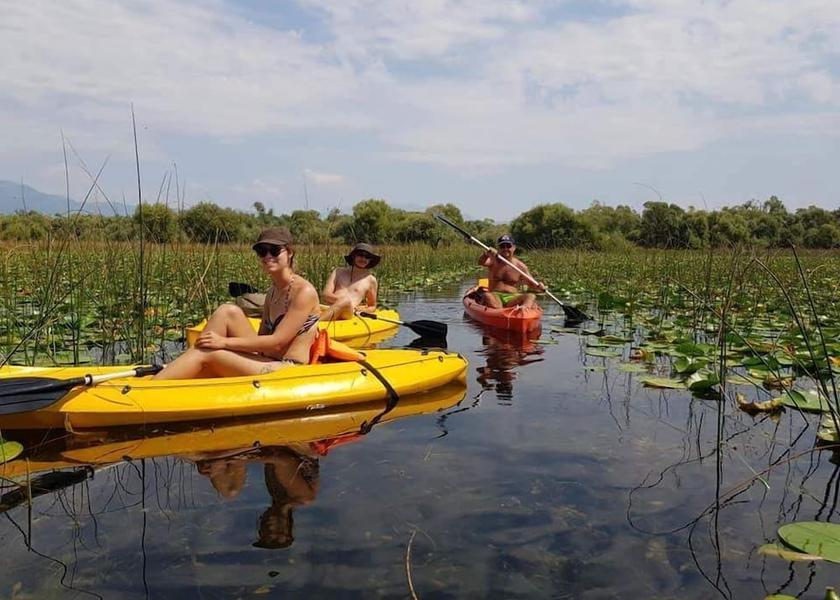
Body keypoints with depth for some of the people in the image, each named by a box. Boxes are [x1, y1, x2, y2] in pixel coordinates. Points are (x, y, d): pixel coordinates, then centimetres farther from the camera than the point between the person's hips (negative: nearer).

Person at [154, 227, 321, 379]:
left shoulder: (304, 291, -12)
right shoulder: (272, 292, 14)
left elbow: (277, 342, -17)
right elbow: (262, 337, 15)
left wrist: (225, 342, -16)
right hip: (268, 365, 8)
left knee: (206, 354, -18)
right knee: (228, 312, -8)